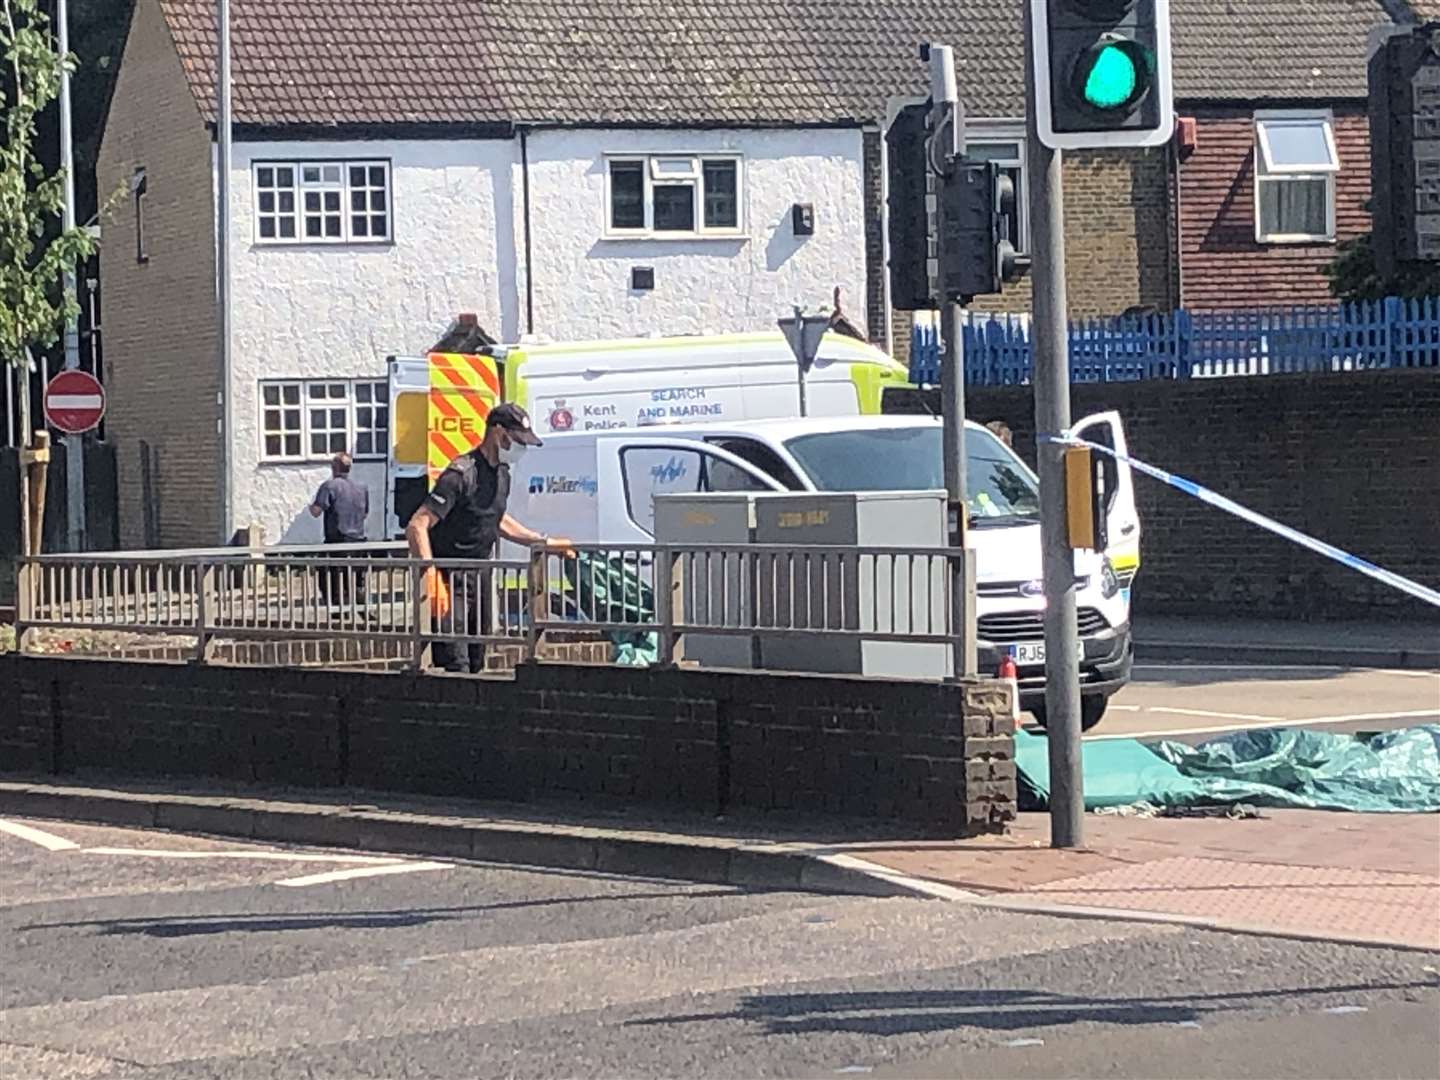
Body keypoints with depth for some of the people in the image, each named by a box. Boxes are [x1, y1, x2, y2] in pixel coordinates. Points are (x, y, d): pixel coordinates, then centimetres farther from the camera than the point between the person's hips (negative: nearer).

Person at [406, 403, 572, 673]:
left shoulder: (501, 473, 10)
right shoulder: (461, 474, -19)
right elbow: (417, 527, -27)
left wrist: (545, 542, 28)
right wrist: (431, 578, -38)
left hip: (480, 578, 9)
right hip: (451, 581, -9)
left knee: (476, 665, 13)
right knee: (456, 667, -15)